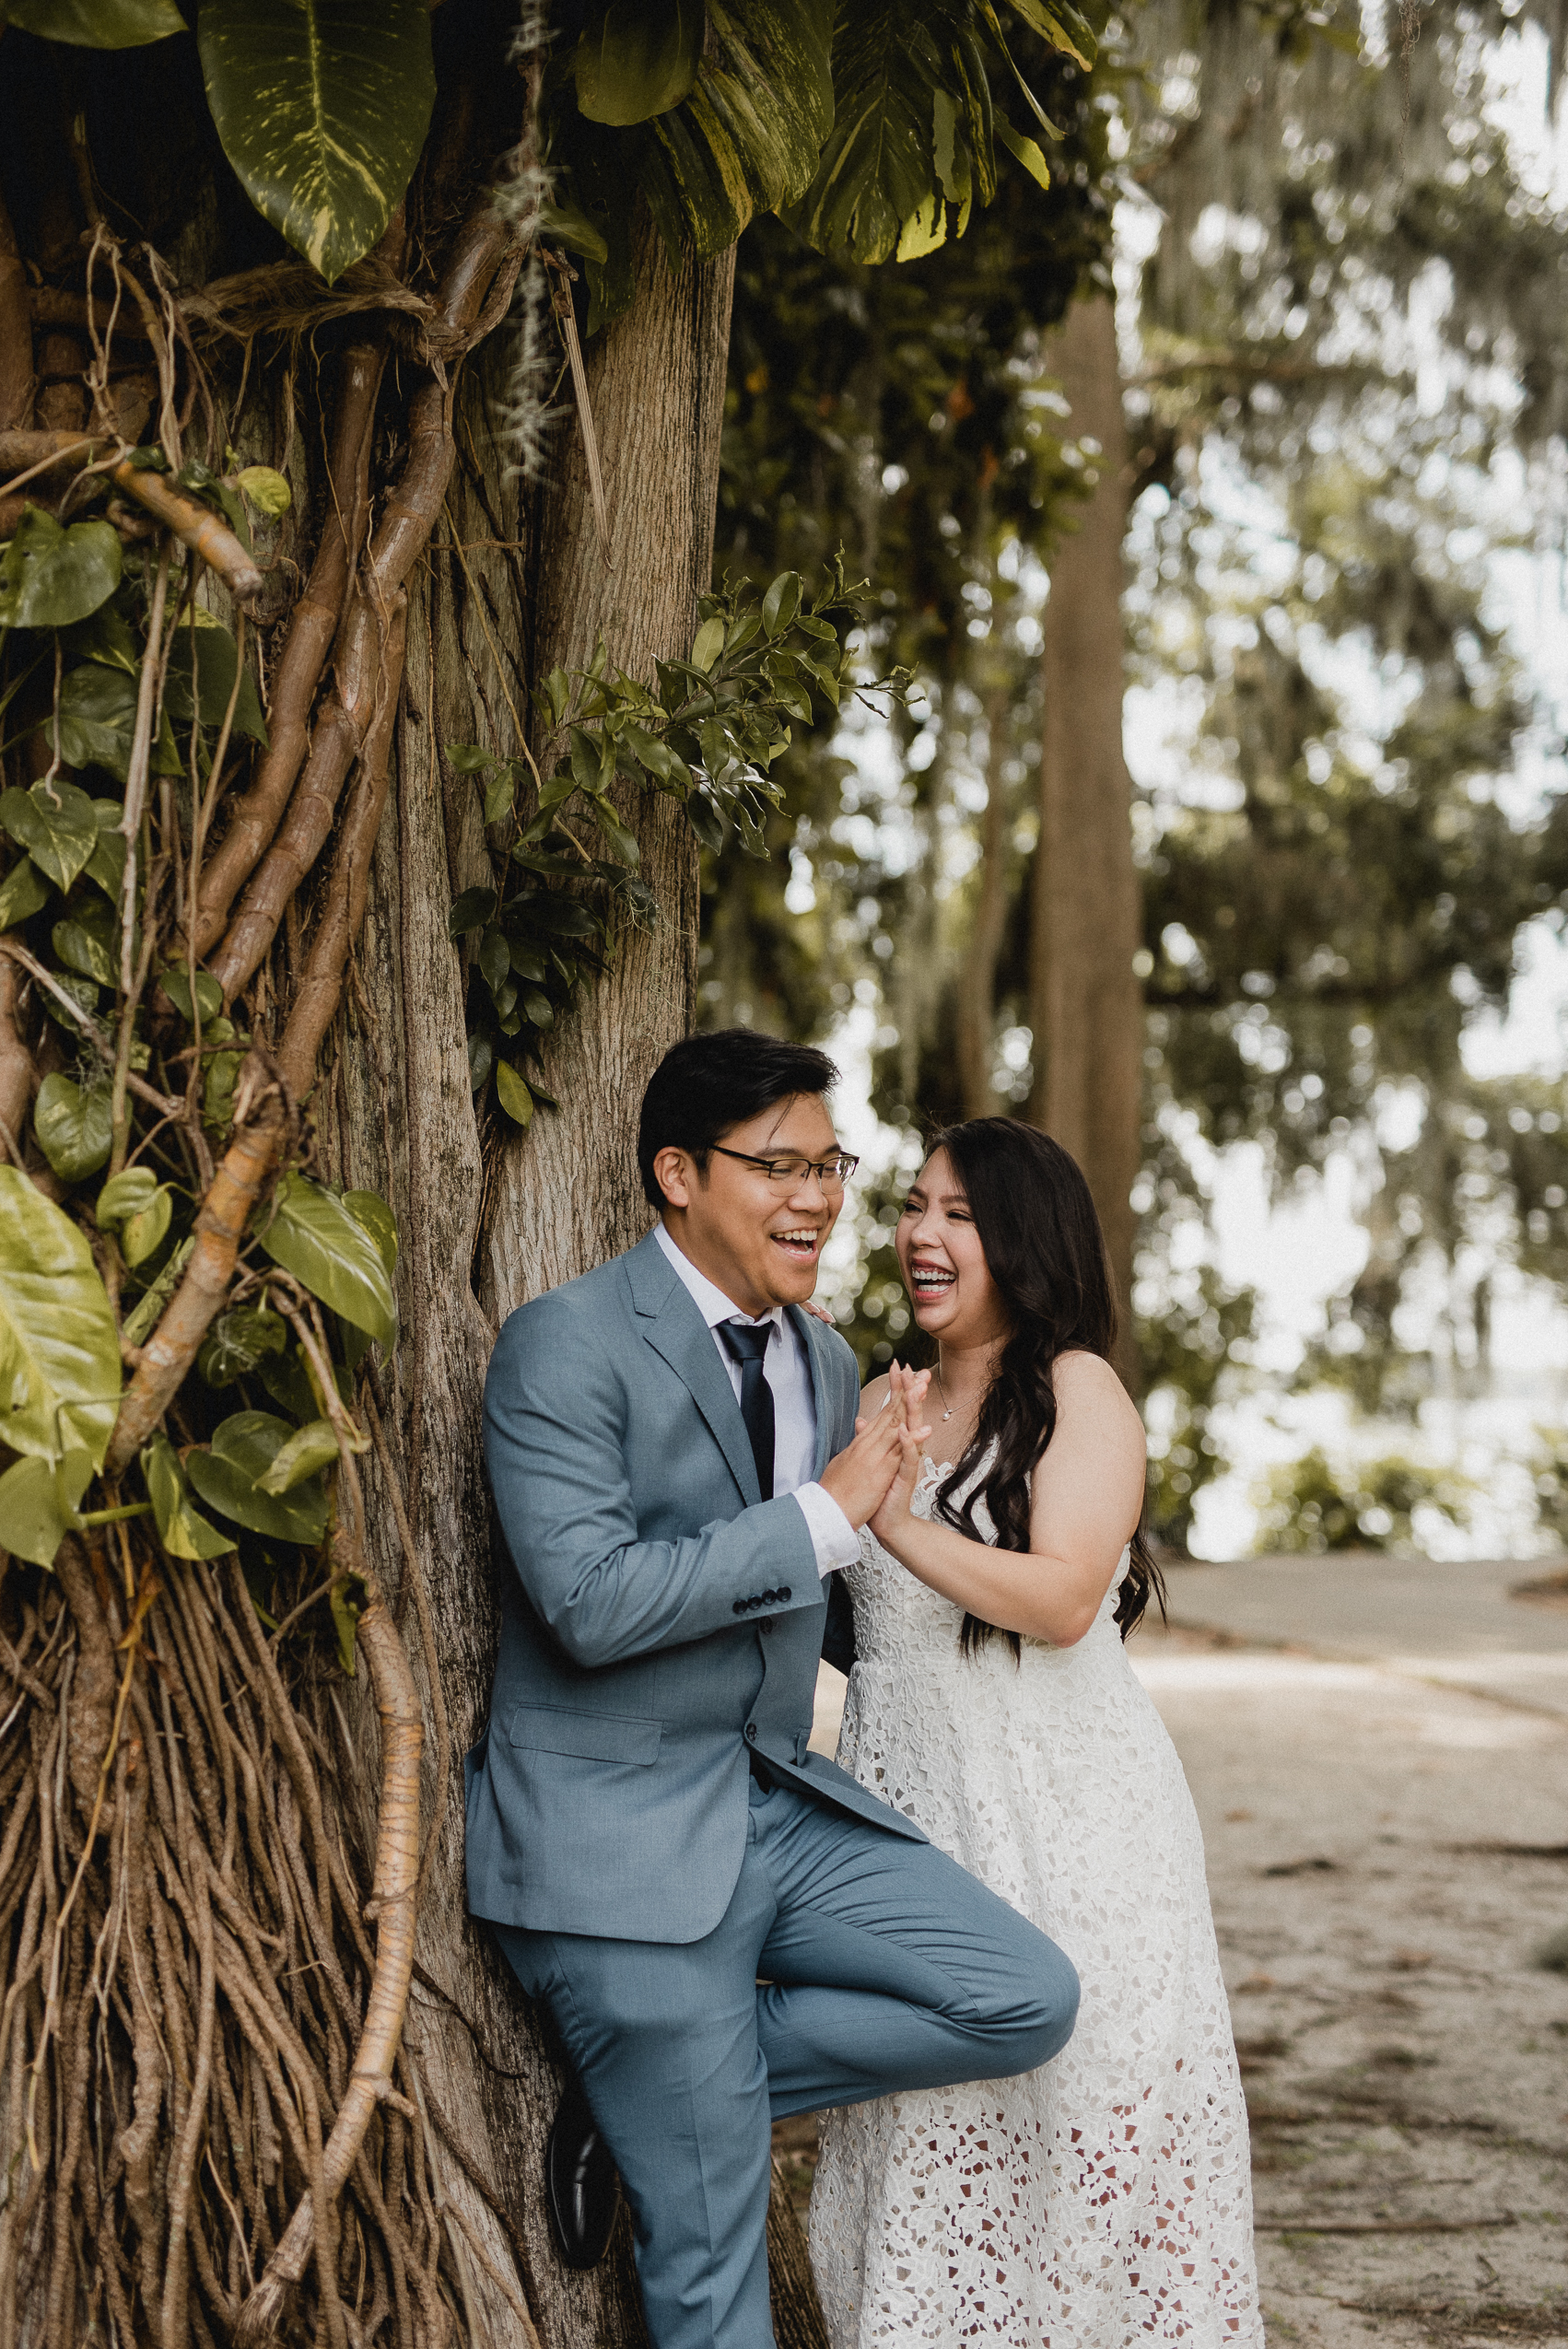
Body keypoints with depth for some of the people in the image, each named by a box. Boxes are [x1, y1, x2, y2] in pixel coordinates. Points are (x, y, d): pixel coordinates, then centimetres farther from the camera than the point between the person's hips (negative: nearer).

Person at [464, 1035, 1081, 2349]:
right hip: (620, 1840, -7)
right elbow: (590, 1602, -23)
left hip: (781, 1804, 7)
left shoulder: (824, 1358, 11)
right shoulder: (566, 1344, -13)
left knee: (1028, 2001, -5)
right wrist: (825, 1515, -19)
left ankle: (649, 2091, 4)